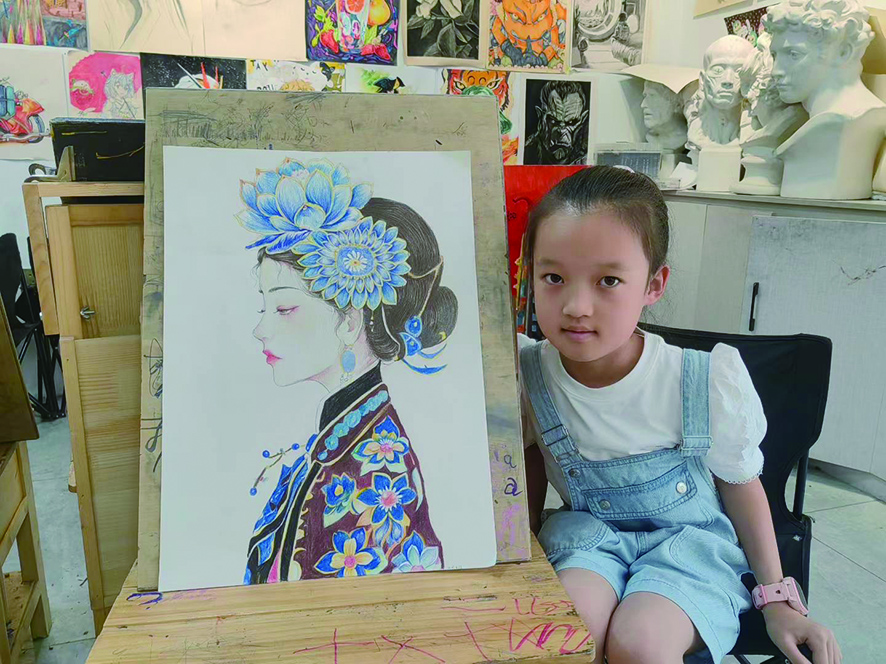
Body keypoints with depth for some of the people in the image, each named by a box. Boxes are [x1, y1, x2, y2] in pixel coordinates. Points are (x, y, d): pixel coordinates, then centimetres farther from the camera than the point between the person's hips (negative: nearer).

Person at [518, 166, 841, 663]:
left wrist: (779, 600, 6)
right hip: (588, 532, 1)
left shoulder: (712, 381, -22)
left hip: (688, 536, 0)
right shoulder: (527, 372, -16)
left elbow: (741, 484, -2)